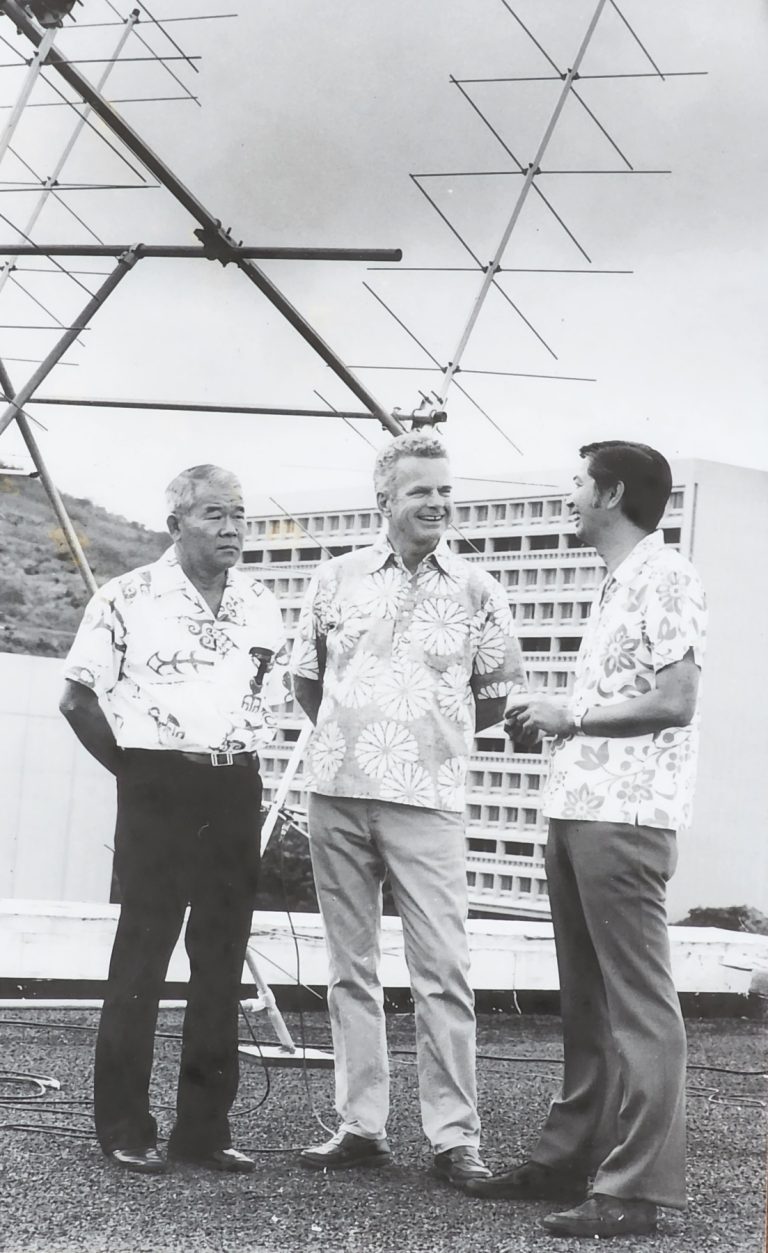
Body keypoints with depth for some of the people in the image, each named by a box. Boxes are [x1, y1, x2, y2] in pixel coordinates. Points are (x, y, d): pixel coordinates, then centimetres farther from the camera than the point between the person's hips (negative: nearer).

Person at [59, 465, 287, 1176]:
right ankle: (124, 1128, 4)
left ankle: (205, 1126, 13)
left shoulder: (263, 608, 11)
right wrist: (133, 769, 1)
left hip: (236, 791, 5)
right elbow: (79, 698, 0)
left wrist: (243, 760, 13)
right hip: (159, 790, -5)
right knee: (141, 956, -3)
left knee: (222, 960, 6)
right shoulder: (129, 599, -3)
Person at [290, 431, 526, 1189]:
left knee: (444, 971, -6)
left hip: (427, 801, -2)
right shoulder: (338, 579, 7)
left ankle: (454, 1135, 0)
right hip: (336, 794, 2)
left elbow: (498, 697, 11)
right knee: (350, 967, 8)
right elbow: (305, 680, 17)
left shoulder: (476, 591, 3)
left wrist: (433, 734, 10)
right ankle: (360, 1126, 15)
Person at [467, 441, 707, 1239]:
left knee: (637, 1003, -7)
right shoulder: (615, 585, 20)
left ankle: (637, 1187, -6)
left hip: (625, 817, -9)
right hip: (575, 811, 9)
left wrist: (571, 715, -9)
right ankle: (570, 1157, 21)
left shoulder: (665, 579, -8)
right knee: (585, 1002, 14)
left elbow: (675, 702, -15)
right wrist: (547, 720, 8)